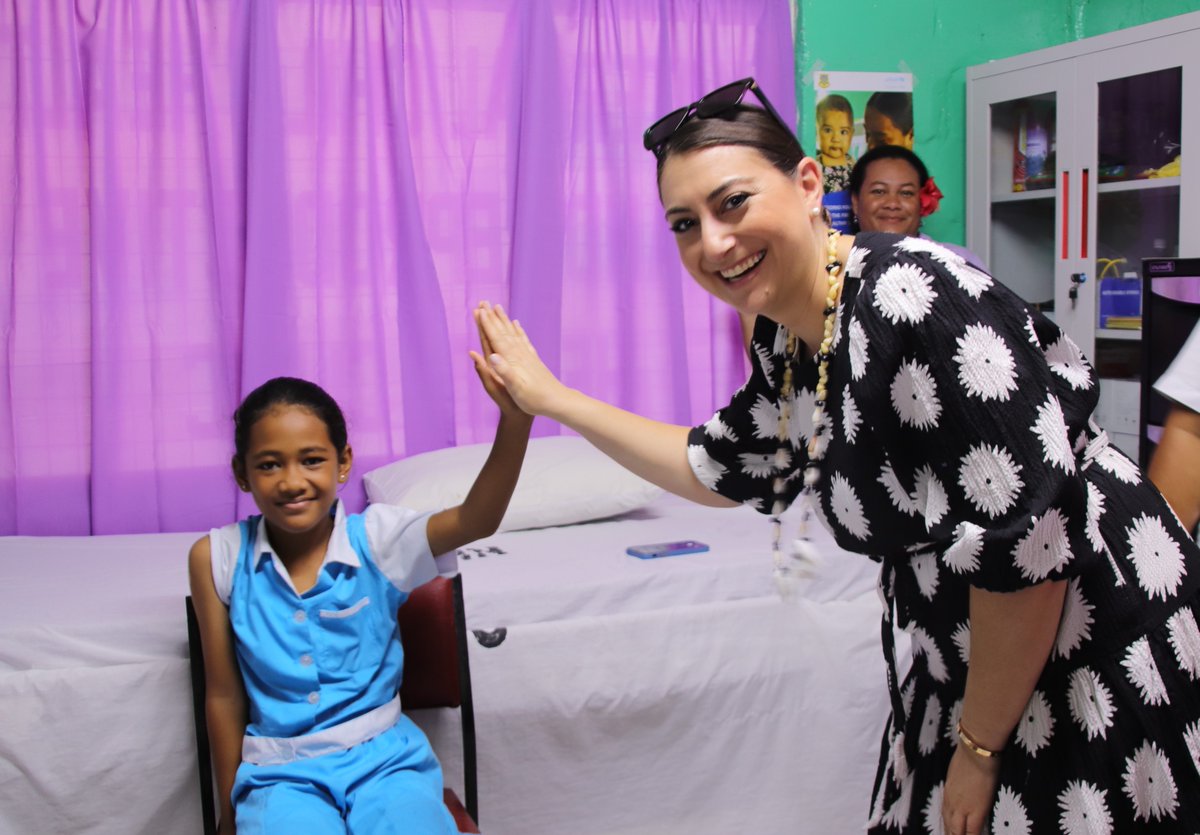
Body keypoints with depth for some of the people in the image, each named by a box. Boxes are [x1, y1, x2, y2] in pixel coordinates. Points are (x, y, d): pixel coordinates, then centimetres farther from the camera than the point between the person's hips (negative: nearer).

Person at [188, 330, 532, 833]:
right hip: (281, 771, -1)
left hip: (382, 756, 1)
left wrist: (515, 417, -39)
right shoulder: (219, 559, -3)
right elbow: (224, 696, 4)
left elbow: (475, 520, -23)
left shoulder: (375, 538, -5)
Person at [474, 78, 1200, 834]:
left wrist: (978, 745, -13)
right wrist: (549, 396, 14)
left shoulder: (913, 299, -26)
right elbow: (719, 469, 16)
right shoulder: (785, 342, 1)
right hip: (976, 663, 8)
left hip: (1099, 672, -8)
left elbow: (1028, 546, -26)